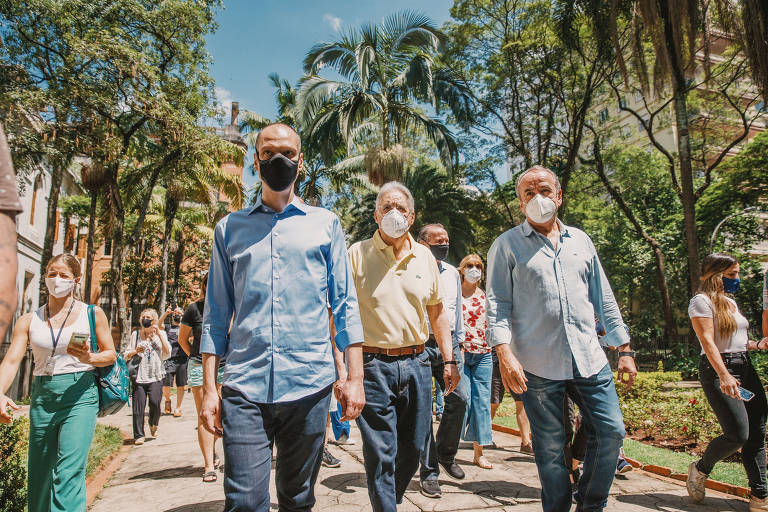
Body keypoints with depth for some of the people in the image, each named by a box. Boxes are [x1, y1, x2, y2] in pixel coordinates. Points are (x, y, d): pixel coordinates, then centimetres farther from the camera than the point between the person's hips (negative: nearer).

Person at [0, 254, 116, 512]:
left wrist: (89, 358, -17)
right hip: (42, 397, 4)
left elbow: (111, 354, 5)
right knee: (39, 474, 12)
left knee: (69, 472, -14)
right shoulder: (28, 320, 8)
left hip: (80, 395, -3)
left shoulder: (92, 314, 2)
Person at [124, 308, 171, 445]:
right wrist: (135, 351, -8)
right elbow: (126, 355, 14)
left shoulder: (161, 334, 10)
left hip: (155, 377, -1)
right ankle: (138, 435, 9)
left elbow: (167, 354, -1)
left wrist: (159, 335, -6)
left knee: (155, 404, -10)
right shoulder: (136, 334, 12)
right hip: (139, 376, 1)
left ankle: (153, 424, 20)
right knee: (138, 407, -3)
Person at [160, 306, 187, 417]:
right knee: (166, 384, -7)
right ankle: (167, 400, 22)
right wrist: (165, 313, -19)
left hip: (182, 359, 0)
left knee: (181, 385, 0)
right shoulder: (168, 328, 16)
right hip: (169, 359, 0)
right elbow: (159, 324, -3)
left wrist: (182, 313, -16)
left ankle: (178, 408, 12)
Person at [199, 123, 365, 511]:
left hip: (309, 384, 0)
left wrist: (355, 377, -1)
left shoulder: (325, 224, 9)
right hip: (244, 386, 0)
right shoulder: (229, 228, 11)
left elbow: (345, 305, 6)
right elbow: (216, 314, 11)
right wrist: (209, 387, 5)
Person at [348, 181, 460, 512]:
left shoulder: (425, 257, 10)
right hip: (373, 364, -4)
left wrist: (449, 360, 11)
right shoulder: (357, 254, -3)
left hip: (417, 363, 5)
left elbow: (437, 312, 15)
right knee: (380, 454, 1)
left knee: (414, 448, 15)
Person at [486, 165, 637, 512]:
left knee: (611, 431, 6)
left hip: (589, 359, 4)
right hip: (537, 365, -4)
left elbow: (603, 299, 16)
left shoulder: (580, 240, 13)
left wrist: (624, 348, 13)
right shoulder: (506, 246, 1)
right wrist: (504, 352, -18)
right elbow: (497, 303, -5)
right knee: (550, 447, 6)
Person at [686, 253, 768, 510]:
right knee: (738, 434, -14)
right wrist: (724, 375, -26)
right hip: (717, 370, -8)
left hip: (745, 367, 8)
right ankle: (700, 469, 10)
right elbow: (708, 341, -17)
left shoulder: (731, 301, 19)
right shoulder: (701, 301, -7)